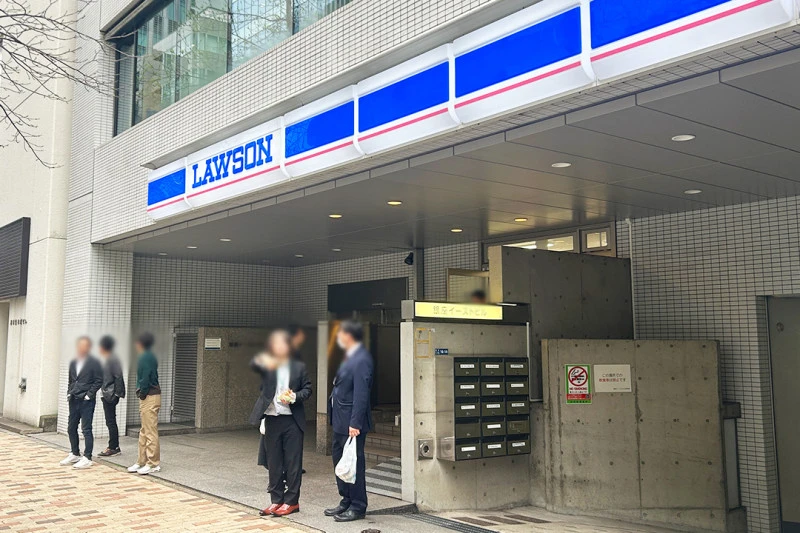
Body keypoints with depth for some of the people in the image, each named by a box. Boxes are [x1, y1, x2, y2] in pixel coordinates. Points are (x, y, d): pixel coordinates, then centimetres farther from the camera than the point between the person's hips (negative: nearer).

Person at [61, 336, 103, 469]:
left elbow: (98, 381, -8)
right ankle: (74, 454, 26)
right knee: (71, 428, 12)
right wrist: (69, 393, 10)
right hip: (74, 401, 7)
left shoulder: (94, 363, -6)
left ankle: (87, 458, -1)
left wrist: (89, 394, -13)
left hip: (86, 401, -7)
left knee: (86, 429, -5)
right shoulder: (73, 363, 13)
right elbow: (70, 380, 22)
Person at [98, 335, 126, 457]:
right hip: (106, 395, 10)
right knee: (110, 421, 13)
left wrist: (116, 394, -19)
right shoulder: (107, 359, 16)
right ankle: (113, 446, 20)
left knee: (111, 422, -5)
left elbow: (118, 377, -19)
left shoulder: (112, 360, -15)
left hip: (110, 395, -10)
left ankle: (114, 448, 0)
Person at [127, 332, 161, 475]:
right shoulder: (149, 357, 16)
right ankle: (142, 461, 20)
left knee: (150, 432, -5)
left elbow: (145, 379, -19)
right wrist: (141, 394, 11)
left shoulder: (145, 358, -14)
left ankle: (153, 463, -1)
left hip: (149, 397, -10)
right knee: (144, 432, 14)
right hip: (148, 397, 10)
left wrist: (142, 394, -10)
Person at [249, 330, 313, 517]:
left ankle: (291, 501, 11)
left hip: (292, 421, -1)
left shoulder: (299, 367, 5)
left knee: (293, 462, 1)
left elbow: (307, 389, 8)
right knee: (273, 463, 9)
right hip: (271, 420, 1)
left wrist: (294, 397, -12)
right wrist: (263, 361, -42)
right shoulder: (267, 366, 3)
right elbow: (253, 364, -19)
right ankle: (276, 500, 20)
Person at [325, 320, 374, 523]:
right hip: (341, 422, 10)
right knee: (339, 461, 16)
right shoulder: (351, 357, 14)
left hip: (351, 422, -10)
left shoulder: (361, 360, -18)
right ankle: (346, 501, 28)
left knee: (354, 464, -1)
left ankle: (358, 507, 9)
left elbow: (361, 394, -22)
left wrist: (355, 423, -24)